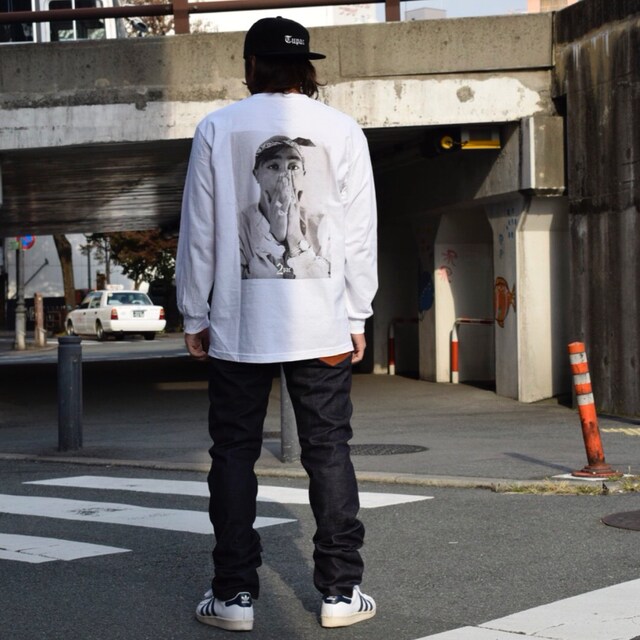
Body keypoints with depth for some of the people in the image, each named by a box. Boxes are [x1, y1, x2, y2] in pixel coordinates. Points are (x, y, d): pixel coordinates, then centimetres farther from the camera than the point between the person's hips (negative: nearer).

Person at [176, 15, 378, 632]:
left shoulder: (217, 129, 1)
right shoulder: (343, 131, 3)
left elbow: (199, 231, 2)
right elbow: (360, 233, 3)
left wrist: (194, 315, 9)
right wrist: (356, 316, 10)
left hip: (238, 325, -1)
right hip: (321, 324, 1)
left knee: (234, 454, 7)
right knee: (328, 452, 6)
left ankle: (233, 593, 9)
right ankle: (340, 590, 9)